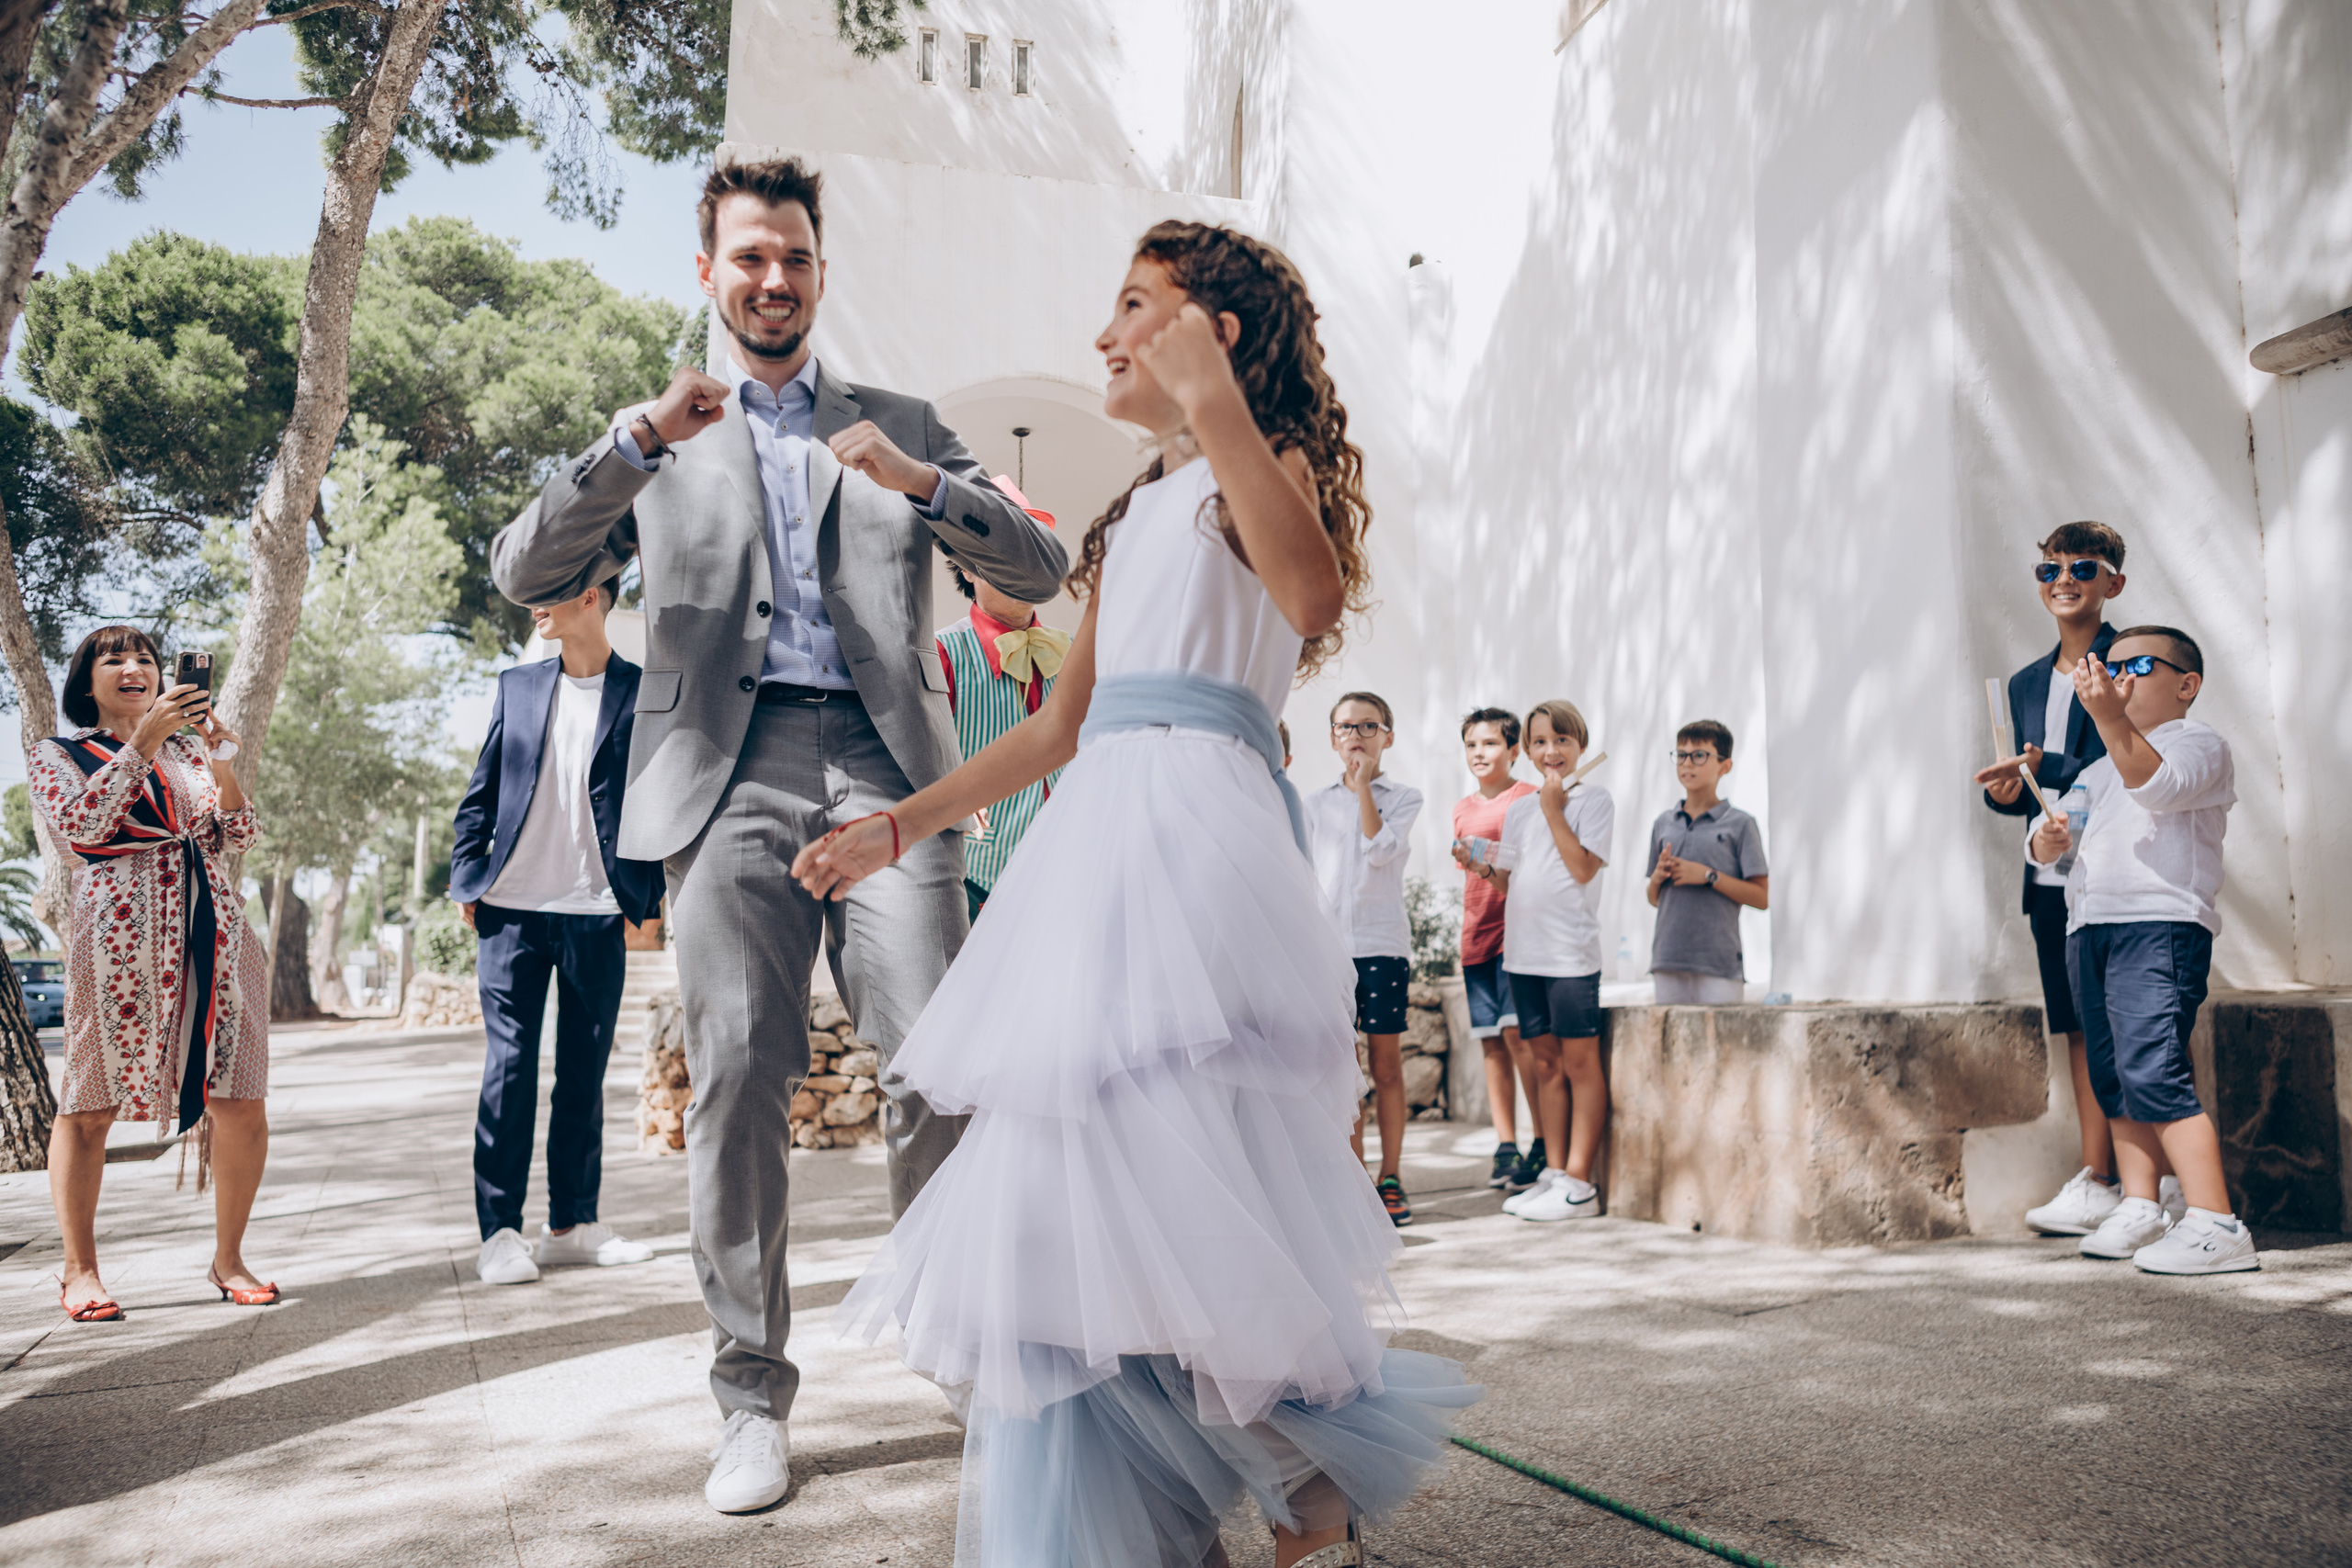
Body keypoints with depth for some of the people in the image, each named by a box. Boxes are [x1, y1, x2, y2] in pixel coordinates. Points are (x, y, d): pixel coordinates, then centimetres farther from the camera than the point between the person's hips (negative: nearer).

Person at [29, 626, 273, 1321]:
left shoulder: (187, 748, 21)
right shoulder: (56, 755, 11)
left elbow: (237, 835, 11)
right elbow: (79, 826, -9)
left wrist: (221, 756, -3)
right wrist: (143, 741, -12)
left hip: (214, 933, 3)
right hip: (119, 936, -3)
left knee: (241, 1103, -2)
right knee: (89, 1105, 2)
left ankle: (228, 1260, 12)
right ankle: (79, 1271, 17)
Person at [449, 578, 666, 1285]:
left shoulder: (643, 692, 2)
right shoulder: (517, 685, 10)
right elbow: (481, 790, 12)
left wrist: (647, 895, -2)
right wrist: (466, 876, 4)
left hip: (596, 914, -1)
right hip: (513, 909, 1)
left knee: (585, 1073, 7)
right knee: (509, 1066, 0)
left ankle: (573, 1225, 18)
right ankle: (499, 1232, 7)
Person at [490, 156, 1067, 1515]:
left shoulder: (901, 425, 21)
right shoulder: (664, 445, 21)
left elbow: (1041, 568, 11)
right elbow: (528, 575, 8)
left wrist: (921, 483, -7)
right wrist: (639, 441, -5)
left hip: (886, 770, 0)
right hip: (730, 780, 1)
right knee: (737, 1084, -3)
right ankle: (754, 1401, 8)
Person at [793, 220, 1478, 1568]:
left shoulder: (1265, 464, 3)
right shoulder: (1137, 514, 25)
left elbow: (1312, 597, -22)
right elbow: (1062, 726, 25)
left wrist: (1215, 406, -27)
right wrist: (898, 827, 23)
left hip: (1195, 827, -8)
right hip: (1102, 841, 8)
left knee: (1168, 1184, -11)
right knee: (1075, 1195, 5)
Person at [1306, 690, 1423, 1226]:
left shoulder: (1403, 798, 6)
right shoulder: (1315, 805, 11)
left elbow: (1379, 849, -13)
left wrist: (1363, 783, -7)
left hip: (1383, 943, -1)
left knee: (1386, 1064, 2)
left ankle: (1390, 1177, 12)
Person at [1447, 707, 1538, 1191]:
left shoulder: (1529, 798, -1)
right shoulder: (1463, 808, 18)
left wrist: (1496, 860, -17)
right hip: (1477, 933, 6)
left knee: (1517, 1032, -15)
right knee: (1491, 1041, 6)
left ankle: (1544, 1142, -6)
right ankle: (1506, 1146, 11)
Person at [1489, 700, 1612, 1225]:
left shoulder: (1594, 800, -1)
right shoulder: (1518, 810, 16)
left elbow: (1583, 868, -13)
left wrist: (1553, 810, -12)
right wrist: (1485, 864, 0)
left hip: (1571, 951, -6)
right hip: (1524, 952, 6)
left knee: (1579, 1062, -2)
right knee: (1546, 1062, 10)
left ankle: (1579, 1184, 0)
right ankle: (1553, 1173, 16)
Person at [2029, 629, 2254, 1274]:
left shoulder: (2198, 743, 4)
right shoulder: (2101, 767, 27)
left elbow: (2154, 783, -19)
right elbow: (2055, 833, 24)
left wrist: (2109, 716, -35)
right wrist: (2048, 840, -1)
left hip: (2159, 924, -8)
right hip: (2088, 928, 8)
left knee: (2153, 1071, -18)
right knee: (2113, 1078, 9)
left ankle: (2216, 1225, -18)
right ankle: (2140, 1209, 17)